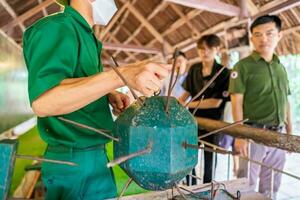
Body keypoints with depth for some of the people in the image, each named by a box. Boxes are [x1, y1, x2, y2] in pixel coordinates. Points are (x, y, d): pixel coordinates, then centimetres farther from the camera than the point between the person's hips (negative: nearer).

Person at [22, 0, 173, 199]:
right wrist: (123, 74, -40)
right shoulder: (57, 27, -15)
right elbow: (43, 101, -30)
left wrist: (109, 95, -1)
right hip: (74, 161, -8)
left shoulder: (84, 34, 13)